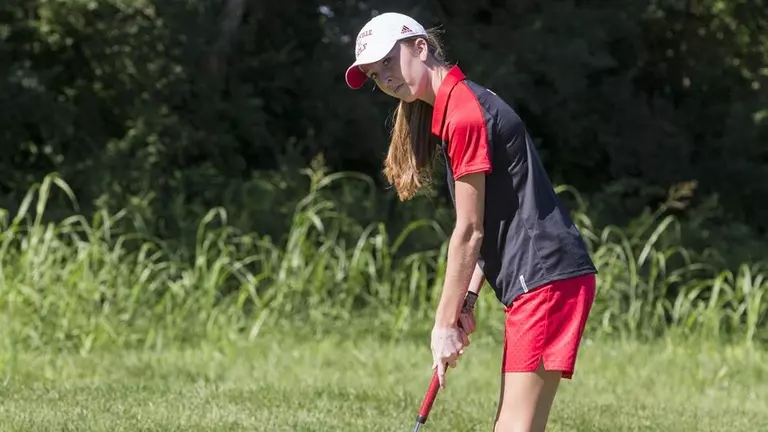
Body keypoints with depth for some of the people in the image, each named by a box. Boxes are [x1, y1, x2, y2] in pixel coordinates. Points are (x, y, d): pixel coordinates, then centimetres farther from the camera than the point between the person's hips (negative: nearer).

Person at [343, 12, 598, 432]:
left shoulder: (464, 113, -13)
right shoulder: (453, 109, 18)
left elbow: (470, 231, -12)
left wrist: (445, 322, -7)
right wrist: (467, 300, 11)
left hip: (545, 278, -11)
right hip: (535, 282, 11)